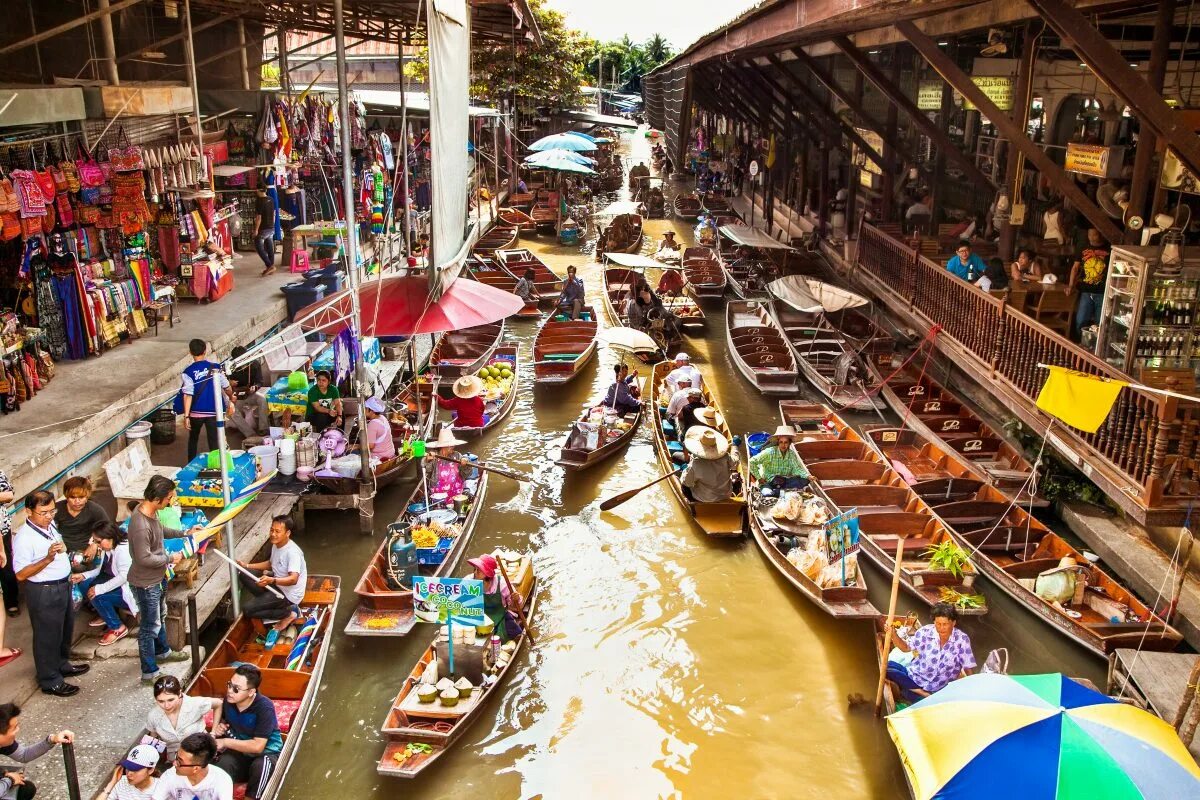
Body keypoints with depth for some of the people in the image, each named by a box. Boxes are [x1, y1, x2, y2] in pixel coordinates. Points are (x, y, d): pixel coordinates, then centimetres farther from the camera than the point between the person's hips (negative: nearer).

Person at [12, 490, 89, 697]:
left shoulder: (50, 525, 0)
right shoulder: (24, 538, -25)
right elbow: (21, 574, -25)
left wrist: (68, 574, 17)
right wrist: (48, 559, -36)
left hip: (63, 586, 8)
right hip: (43, 592, -8)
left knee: (65, 630, 24)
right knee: (47, 636, 7)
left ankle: (62, 665, 45)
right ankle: (50, 681, 22)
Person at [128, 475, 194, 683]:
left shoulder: (150, 511, -5)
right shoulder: (140, 526, -34)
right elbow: (144, 558, -30)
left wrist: (184, 533, 11)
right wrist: (170, 558, -18)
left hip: (158, 577, 9)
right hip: (146, 583, -9)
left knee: (160, 617, 28)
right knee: (150, 627, 5)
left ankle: (162, 651, 50)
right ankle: (149, 673, 19)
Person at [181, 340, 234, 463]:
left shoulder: (188, 371, -10)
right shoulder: (215, 368, -4)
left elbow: (188, 395, -15)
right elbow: (226, 387, 3)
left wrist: (186, 415, -13)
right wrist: (231, 399, 23)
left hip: (196, 413, 0)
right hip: (214, 412, 0)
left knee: (193, 439, 21)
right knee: (213, 442, 4)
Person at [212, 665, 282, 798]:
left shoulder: (264, 708, -26)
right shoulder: (229, 700, -8)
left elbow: (257, 746, -29)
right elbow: (222, 715, 18)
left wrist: (225, 742, -23)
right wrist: (218, 727, -5)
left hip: (266, 753, -3)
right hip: (240, 752, 4)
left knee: (261, 766, -39)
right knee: (222, 765, -32)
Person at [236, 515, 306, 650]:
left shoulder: (292, 552, -27)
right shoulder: (276, 545, 2)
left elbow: (293, 579, -35)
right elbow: (271, 564, 20)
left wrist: (271, 580, -50)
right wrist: (247, 566, 9)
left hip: (288, 593, -9)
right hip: (277, 585, 9)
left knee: (247, 608, -15)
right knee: (244, 575, 4)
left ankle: (288, 614, -5)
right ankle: (269, 602, 0)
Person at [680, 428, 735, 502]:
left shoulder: (696, 464, -33)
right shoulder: (725, 457, -23)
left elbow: (687, 483, -18)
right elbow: (733, 464, 1)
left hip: (704, 499, -2)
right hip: (726, 496, 3)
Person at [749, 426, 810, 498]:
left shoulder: (792, 454, 0)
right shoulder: (770, 452, -14)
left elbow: (797, 469, -2)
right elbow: (752, 462, -13)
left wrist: (807, 476, -20)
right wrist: (759, 478, -13)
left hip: (784, 481, 5)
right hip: (768, 482, -5)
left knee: (804, 480, -18)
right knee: (767, 494, -39)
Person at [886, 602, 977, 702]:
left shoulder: (962, 639, -14)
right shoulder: (925, 632, -9)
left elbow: (968, 667, -5)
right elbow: (906, 648, 2)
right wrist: (892, 634, -15)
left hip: (939, 689, -4)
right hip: (915, 676, 4)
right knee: (888, 667, -19)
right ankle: (923, 693, -13)